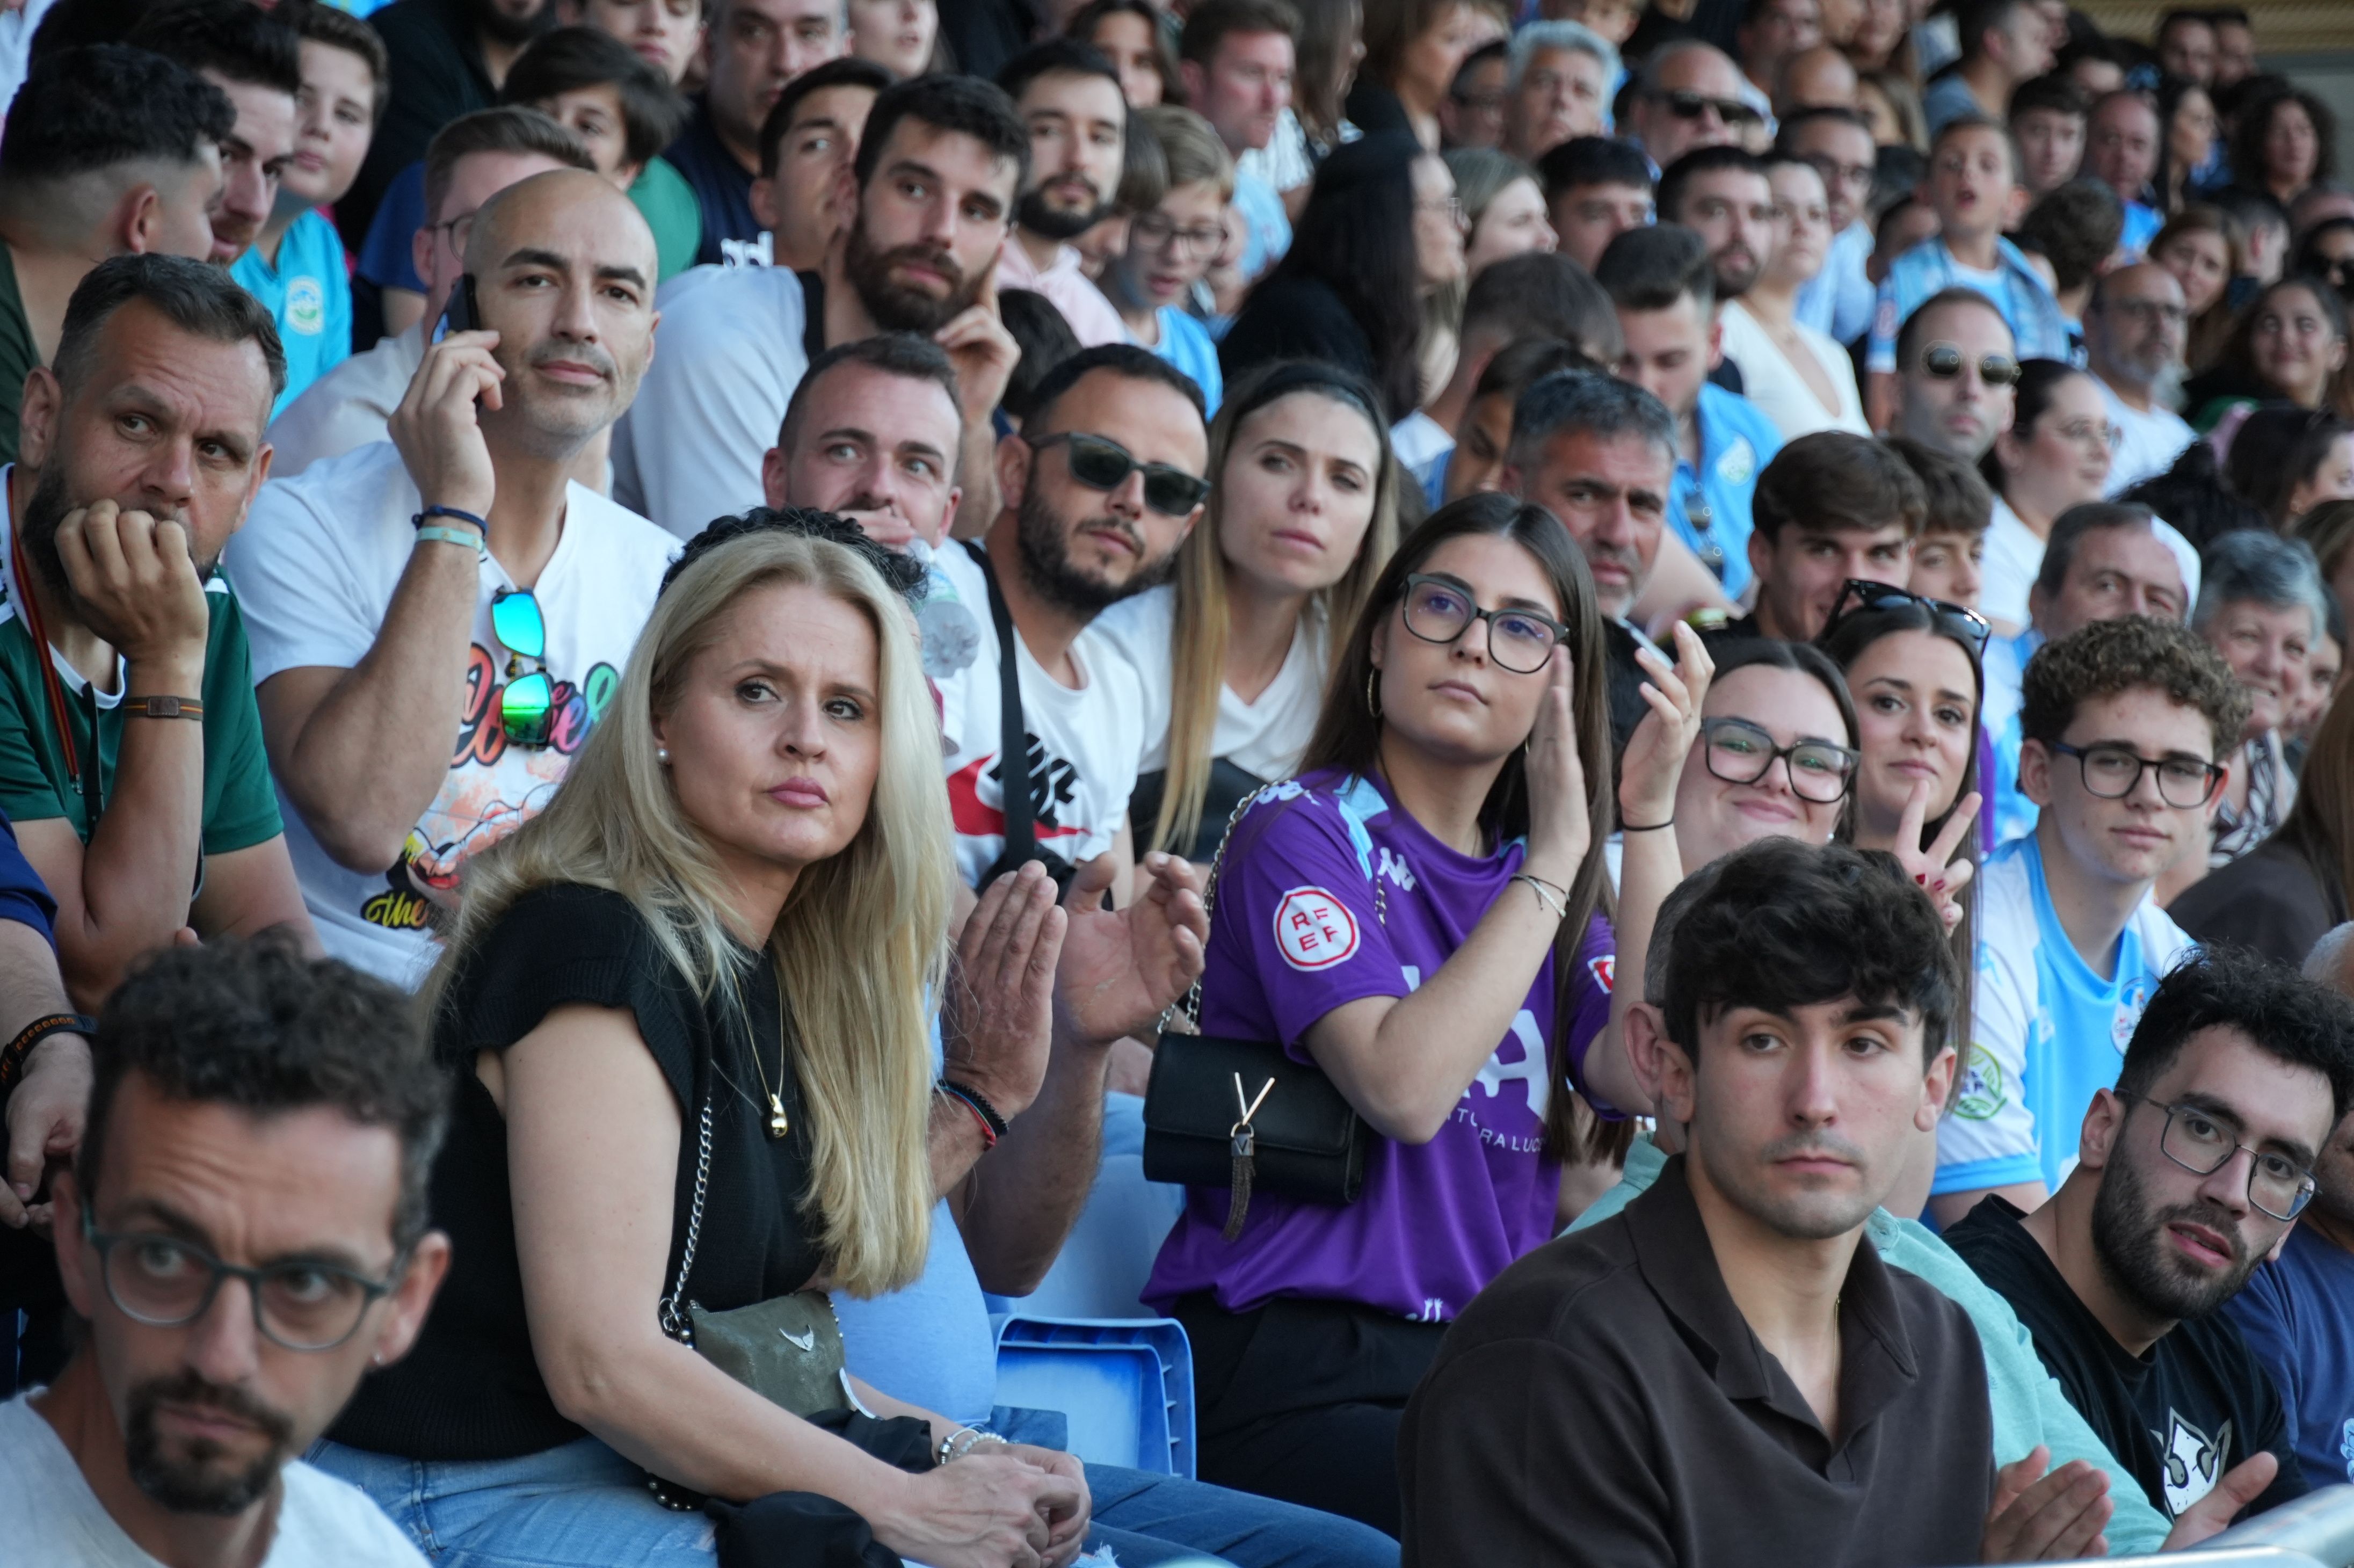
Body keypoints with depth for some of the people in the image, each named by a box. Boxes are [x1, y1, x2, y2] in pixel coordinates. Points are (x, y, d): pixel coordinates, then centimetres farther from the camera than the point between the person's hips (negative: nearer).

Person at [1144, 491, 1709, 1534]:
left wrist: (1648, 818, -4)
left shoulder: (1536, 879, 18)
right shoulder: (1303, 834, 0)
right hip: (1291, 1367, -6)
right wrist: (1556, 852, -12)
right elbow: (1404, 1086, -17)